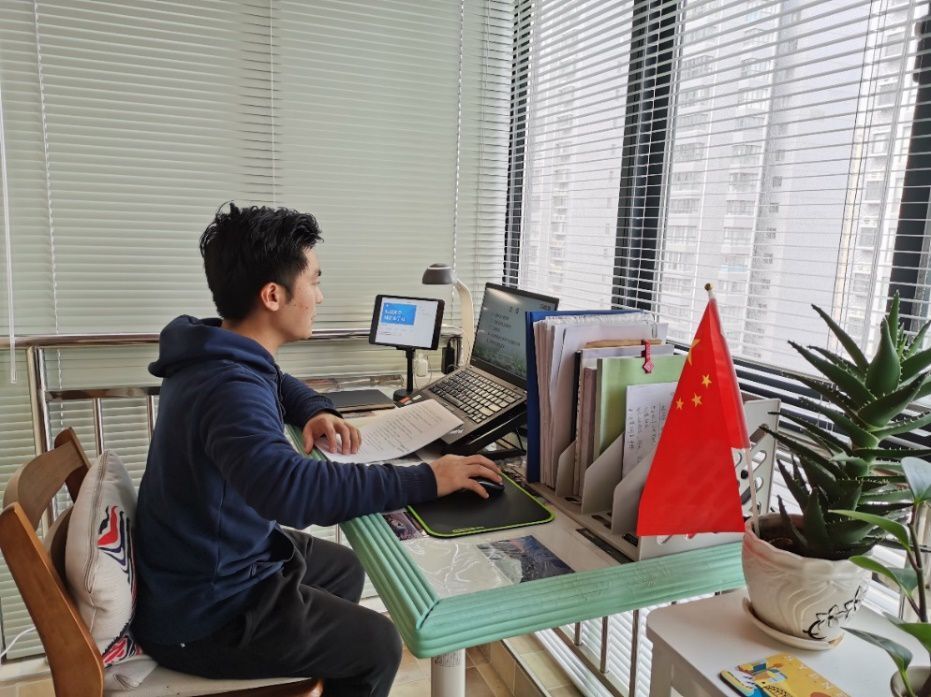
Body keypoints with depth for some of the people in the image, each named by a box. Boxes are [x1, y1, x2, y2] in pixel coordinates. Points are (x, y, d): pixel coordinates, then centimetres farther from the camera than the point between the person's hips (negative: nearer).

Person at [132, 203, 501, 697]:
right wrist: (425, 480, -41)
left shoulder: (217, 356, -1)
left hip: (207, 564, 9)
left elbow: (272, 383, 20)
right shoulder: (228, 389, -33)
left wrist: (315, 411, -1)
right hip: (202, 615, -9)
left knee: (343, 569, 25)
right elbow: (288, 489, -50)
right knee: (377, 645, 2)